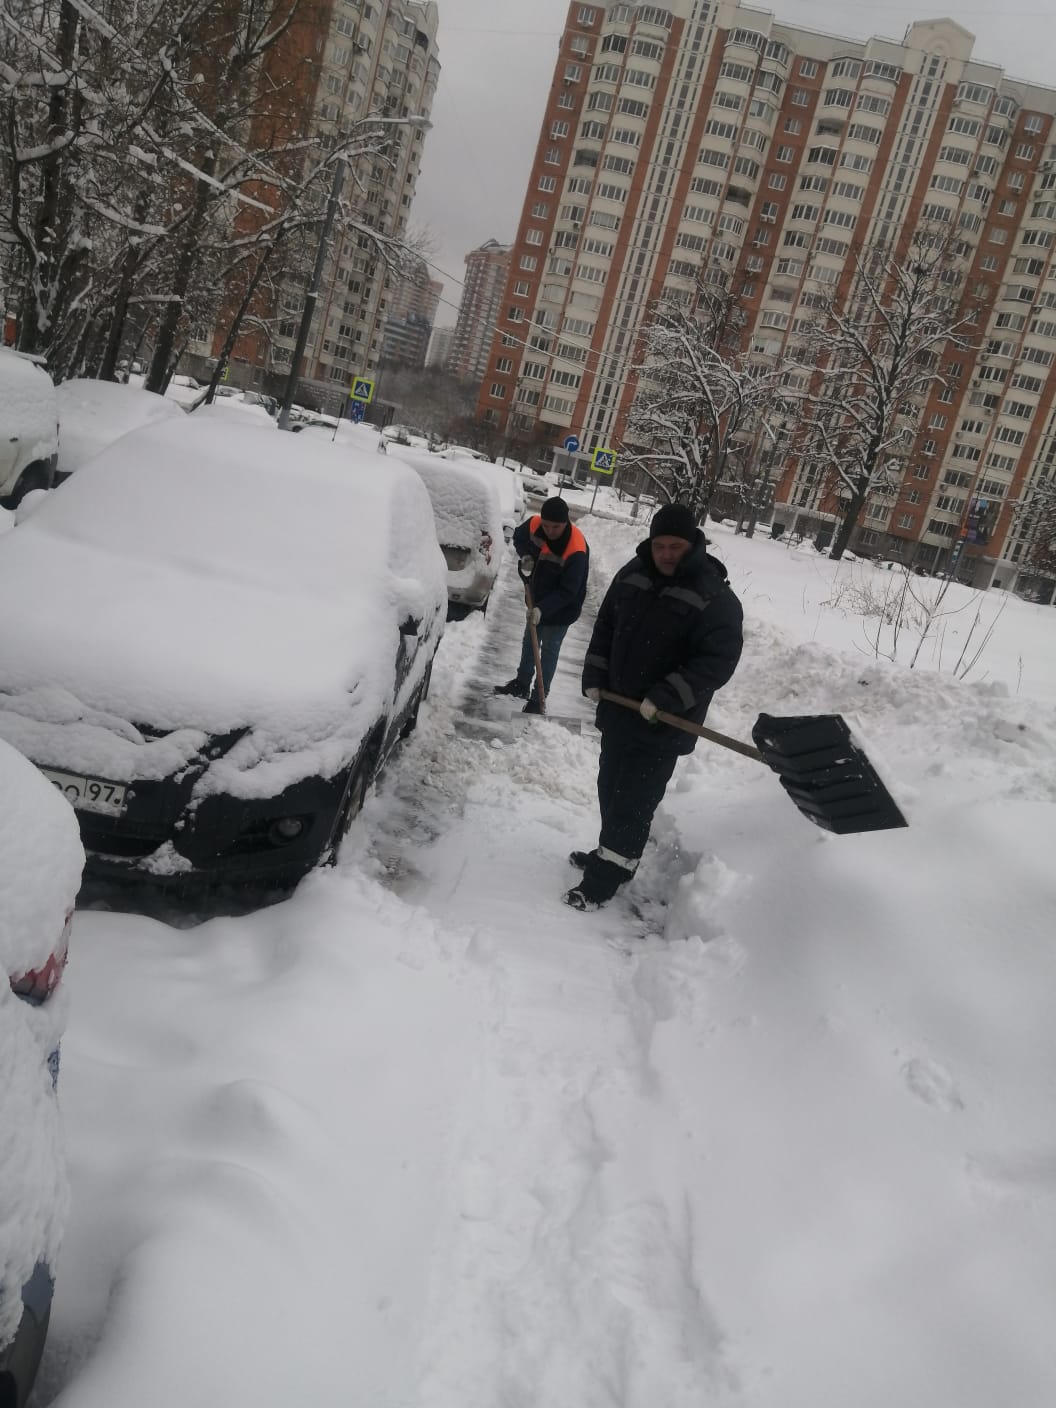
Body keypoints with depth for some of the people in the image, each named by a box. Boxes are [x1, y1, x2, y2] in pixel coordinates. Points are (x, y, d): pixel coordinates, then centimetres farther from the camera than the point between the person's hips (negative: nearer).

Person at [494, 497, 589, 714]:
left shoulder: (577, 550, -35)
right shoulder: (534, 524, -18)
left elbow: (567, 592, -31)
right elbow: (518, 536, 8)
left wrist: (543, 609, -40)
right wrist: (525, 555, -12)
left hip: (561, 609, -7)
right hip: (537, 601, 7)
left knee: (549, 651, 4)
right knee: (529, 642, 22)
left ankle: (538, 698, 14)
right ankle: (521, 684, 40)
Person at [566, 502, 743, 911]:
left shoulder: (716, 598, -18)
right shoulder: (633, 574, 3)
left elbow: (718, 661, -22)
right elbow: (605, 626, 13)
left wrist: (665, 698, -27)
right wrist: (594, 676, 3)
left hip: (664, 725, -7)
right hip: (617, 709, 7)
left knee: (635, 803, -2)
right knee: (611, 789, 21)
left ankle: (602, 881, 8)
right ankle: (611, 855, 40)